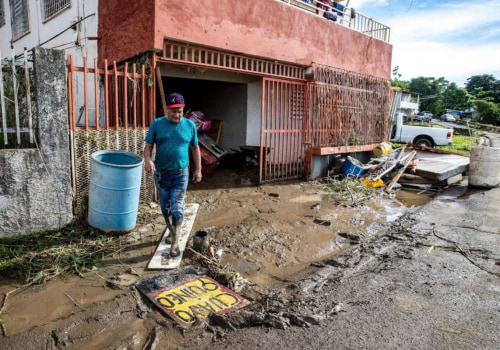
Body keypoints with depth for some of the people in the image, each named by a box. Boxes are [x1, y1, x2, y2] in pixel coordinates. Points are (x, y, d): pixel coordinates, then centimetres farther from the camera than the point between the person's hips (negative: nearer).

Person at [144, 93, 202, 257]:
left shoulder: (189, 125, 0)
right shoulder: (157, 124, -2)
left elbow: (195, 148, 8)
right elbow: (148, 145, -2)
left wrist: (198, 169, 6)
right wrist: (148, 160, -23)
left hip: (181, 175, -1)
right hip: (161, 174, 2)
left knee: (177, 209, -4)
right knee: (165, 207, 16)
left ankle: (175, 242, 8)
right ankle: (171, 231, 39)